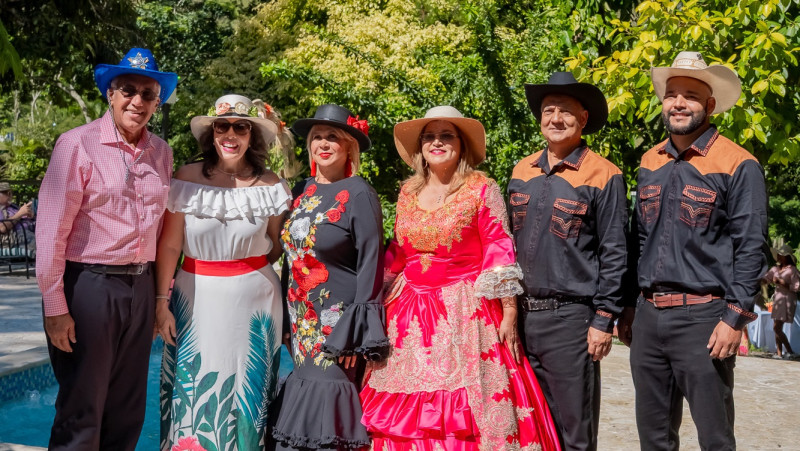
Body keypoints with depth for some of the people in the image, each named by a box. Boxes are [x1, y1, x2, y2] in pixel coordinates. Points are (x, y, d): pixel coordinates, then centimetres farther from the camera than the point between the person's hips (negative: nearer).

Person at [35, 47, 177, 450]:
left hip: (141, 287, 5)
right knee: (81, 413, 5)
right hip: (89, 284, -5)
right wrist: (54, 308, -13)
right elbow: (51, 231, -11)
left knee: (128, 413, 15)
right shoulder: (78, 144, -8)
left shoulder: (161, 152, 8)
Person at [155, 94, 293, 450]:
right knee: (194, 392, 7)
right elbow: (169, 245, -4)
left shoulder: (270, 185, -2)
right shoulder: (187, 179, -6)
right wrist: (161, 302, -5)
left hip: (253, 300, 1)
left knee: (247, 392, 10)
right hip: (197, 300, 0)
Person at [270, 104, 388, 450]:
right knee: (303, 406, 10)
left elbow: (370, 264, -12)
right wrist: (287, 322, 11)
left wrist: (357, 333, -17)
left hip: (338, 322, -6)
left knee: (325, 407, -5)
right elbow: (291, 256, 13)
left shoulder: (358, 194, -9)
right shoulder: (302, 191, 9)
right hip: (303, 323, 6)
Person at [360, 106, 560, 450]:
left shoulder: (482, 189, -3)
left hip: (466, 314, -4)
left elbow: (500, 253, -6)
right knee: (408, 414, 5)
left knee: (466, 411, -5)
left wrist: (509, 314, -11)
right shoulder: (408, 192, 11)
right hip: (411, 318, 5)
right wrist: (384, 306, 16)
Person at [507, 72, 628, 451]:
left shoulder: (603, 176, -5)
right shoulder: (522, 171, 10)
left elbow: (613, 255, -7)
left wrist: (604, 321, -10)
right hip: (521, 314, 5)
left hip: (570, 317, -5)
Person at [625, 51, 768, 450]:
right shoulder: (650, 163, 12)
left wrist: (735, 318, -14)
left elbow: (750, 249, -8)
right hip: (648, 315, 6)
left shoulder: (737, 165, -6)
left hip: (702, 317, -5)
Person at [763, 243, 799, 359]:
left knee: (777, 328, -12)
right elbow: (764, 279, 8)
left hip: (787, 300, -7)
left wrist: (780, 282, -19)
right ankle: (779, 353, 11)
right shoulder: (776, 268, 9)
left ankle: (790, 352, -1)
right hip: (777, 298, 7)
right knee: (777, 328, 7)